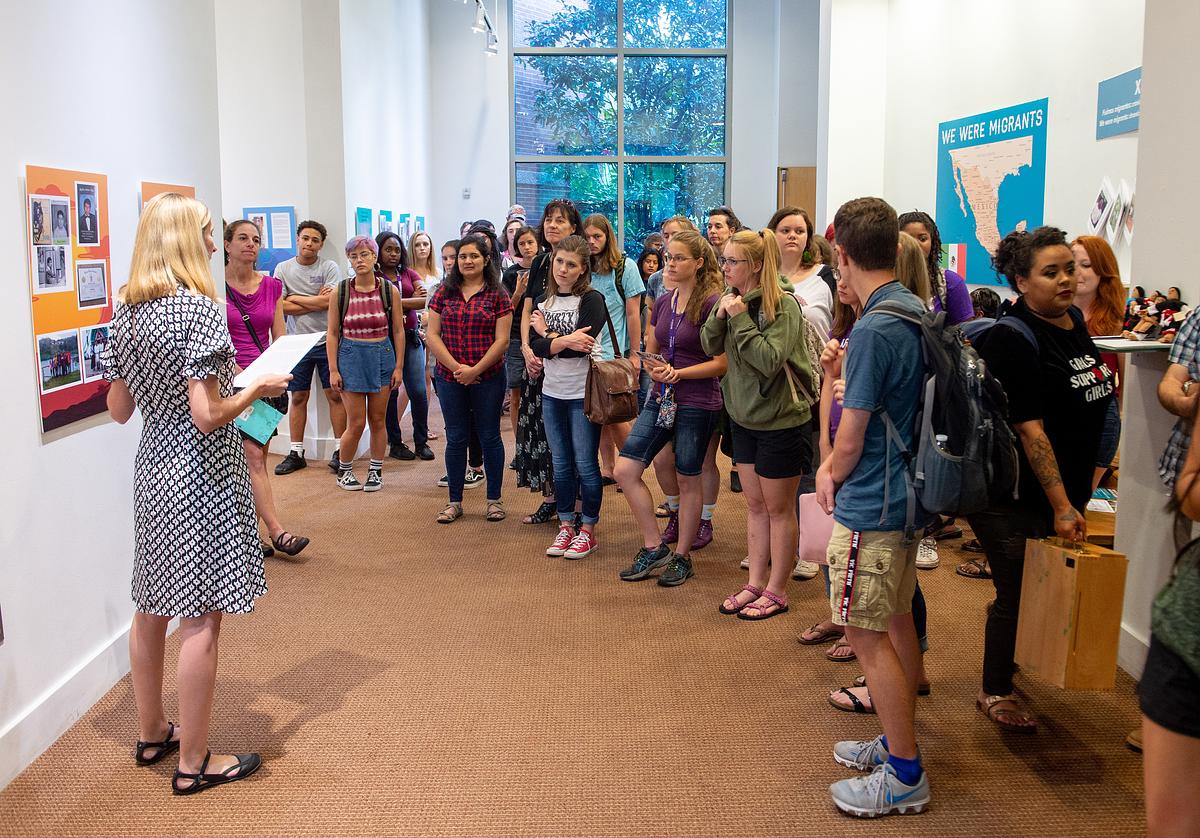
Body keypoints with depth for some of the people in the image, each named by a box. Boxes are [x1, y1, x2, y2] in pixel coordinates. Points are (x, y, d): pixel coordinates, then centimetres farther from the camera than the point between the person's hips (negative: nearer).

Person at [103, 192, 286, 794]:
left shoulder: (125, 312, 5)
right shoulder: (199, 309, -18)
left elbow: (119, 409, 10)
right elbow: (208, 416, -22)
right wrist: (259, 388, -7)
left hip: (152, 466, 8)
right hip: (201, 473, -8)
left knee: (152, 606, 19)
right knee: (199, 617, 1)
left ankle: (151, 733, 36)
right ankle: (193, 763, 11)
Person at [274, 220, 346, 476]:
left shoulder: (329, 267, -2)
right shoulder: (283, 268, 5)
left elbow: (330, 301, -15)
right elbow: (280, 306, -5)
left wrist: (295, 299, -7)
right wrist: (317, 302, -8)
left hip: (327, 341, -2)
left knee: (335, 395, 1)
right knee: (298, 397, 8)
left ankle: (340, 451, 9)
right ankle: (296, 453, 16)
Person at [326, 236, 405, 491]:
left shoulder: (390, 291, -1)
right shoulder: (340, 292, -4)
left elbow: (398, 331, 4)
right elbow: (332, 333, 0)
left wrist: (399, 366, 0)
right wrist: (333, 370, -4)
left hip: (382, 356, 2)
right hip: (351, 356, -1)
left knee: (378, 420, 7)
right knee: (356, 423, -1)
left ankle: (375, 471, 22)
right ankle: (344, 471, 20)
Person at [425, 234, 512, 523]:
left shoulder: (497, 295, -2)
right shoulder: (445, 292, 5)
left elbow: (501, 340, -7)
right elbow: (432, 335, 0)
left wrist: (476, 370, -14)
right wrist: (456, 367, -10)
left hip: (488, 378, -2)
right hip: (450, 378, 2)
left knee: (489, 437, 6)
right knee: (456, 439, 9)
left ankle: (494, 499, 18)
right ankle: (454, 502, 18)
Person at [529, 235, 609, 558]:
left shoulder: (592, 300, -8)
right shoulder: (544, 301, 9)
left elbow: (579, 347, -19)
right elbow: (535, 346, -4)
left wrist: (546, 332, -8)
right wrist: (563, 341, -20)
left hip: (583, 392, -5)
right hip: (552, 392, 6)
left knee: (585, 464, 1)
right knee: (561, 464, 12)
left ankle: (588, 531, 13)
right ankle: (566, 526, 23)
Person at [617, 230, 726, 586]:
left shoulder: (712, 304, -12)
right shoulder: (663, 302, 9)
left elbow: (723, 363, -13)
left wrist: (679, 373, -20)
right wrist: (655, 368, -4)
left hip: (697, 403, -7)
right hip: (661, 398, 7)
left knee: (688, 480, 5)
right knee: (625, 470, -1)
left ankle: (683, 557, 23)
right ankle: (654, 547, 13)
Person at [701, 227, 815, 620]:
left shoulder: (783, 305, -19)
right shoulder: (733, 299, 2)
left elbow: (770, 360, -26)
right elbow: (711, 347, 3)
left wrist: (740, 319, -25)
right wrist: (719, 315, -14)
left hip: (781, 421, -7)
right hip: (744, 417, 7)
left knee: (779, 509, 6)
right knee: (755, 505, 15)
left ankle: (776, 591, 19)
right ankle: (755, 583, 26)